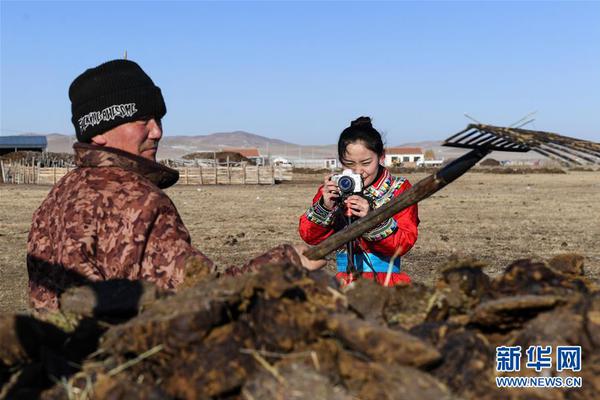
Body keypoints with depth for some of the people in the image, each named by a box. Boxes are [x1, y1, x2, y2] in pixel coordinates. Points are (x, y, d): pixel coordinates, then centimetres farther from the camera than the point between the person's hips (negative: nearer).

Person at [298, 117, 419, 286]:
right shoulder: (333, 190, 11)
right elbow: (309, 236, 4)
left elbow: (404, 244, -6)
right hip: (345, 280, 1)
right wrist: (324, 208, -13)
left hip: (387, 281, -1)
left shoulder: (399, 190, 5)